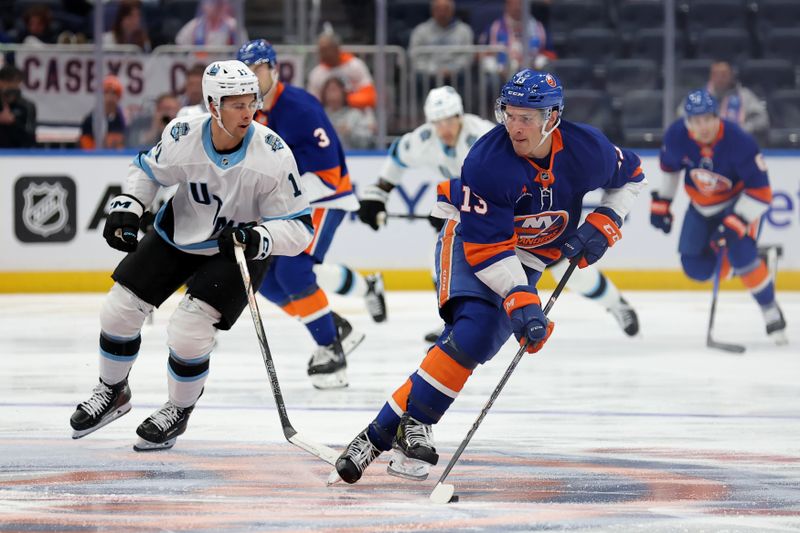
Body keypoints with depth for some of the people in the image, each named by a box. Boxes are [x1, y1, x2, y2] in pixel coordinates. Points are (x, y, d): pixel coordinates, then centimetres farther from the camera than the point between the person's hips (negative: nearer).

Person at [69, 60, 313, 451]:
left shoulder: (273, 156, -28)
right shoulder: (182, 137, -21)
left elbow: (298, 227, -22)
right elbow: (148, 170, 3)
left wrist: (258, 240, -39)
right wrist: (127, 209, -11)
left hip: (237, 248, -4)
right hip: (178, 234, 4)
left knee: (188, 329, -18)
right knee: (119, 310, 3)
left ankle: (178, 411, 10)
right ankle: (112, 392, 30)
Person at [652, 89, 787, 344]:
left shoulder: (739, 141, -33)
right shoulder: (677, 136, -22)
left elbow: (760, 191, -29)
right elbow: (669, 167, 3)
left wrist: (734, 224, -34)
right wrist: (661, 203, 5)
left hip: (738, 201, -4)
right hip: (701, 206, 4)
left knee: (740, 253, -26)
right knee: (695, 268, -5)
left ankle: (771, 311, -7)